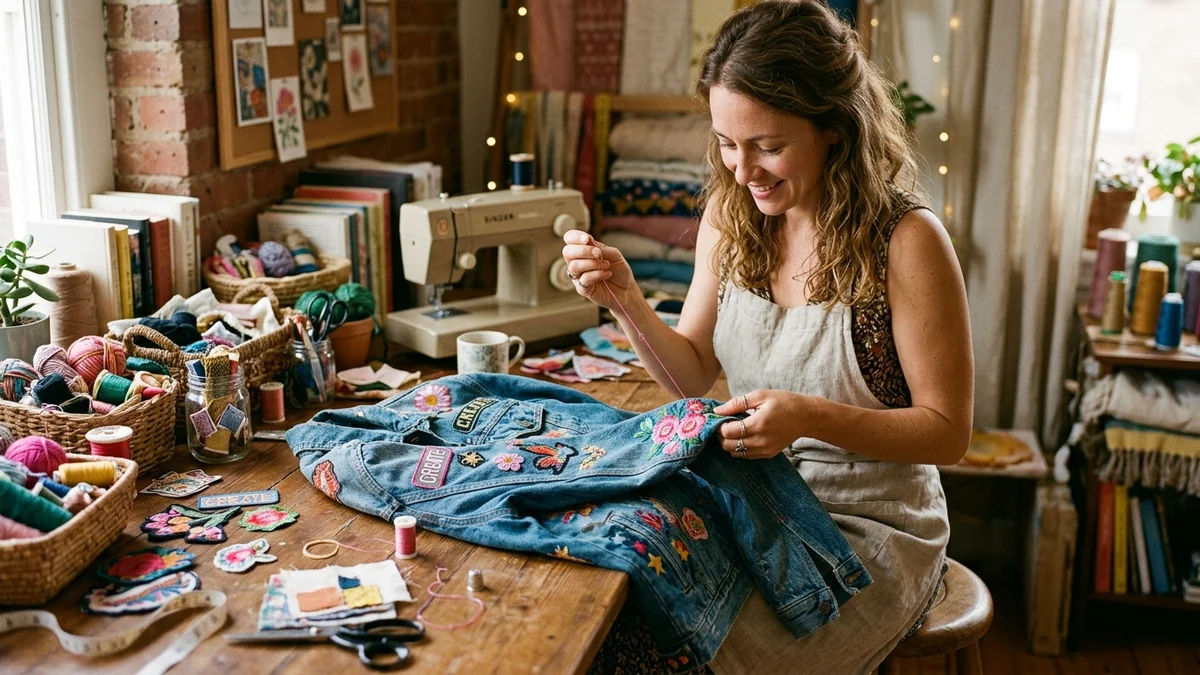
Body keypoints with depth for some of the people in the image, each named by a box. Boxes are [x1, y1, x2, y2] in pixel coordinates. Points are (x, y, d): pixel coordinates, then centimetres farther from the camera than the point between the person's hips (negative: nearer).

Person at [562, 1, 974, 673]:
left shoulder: (905, 240, -18)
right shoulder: (729, 215, 0)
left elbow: (947, 432, -12)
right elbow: (694, 374, 7)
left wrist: (810, 417, -27)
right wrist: (627, 301, -11)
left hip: (872, 530, -4)